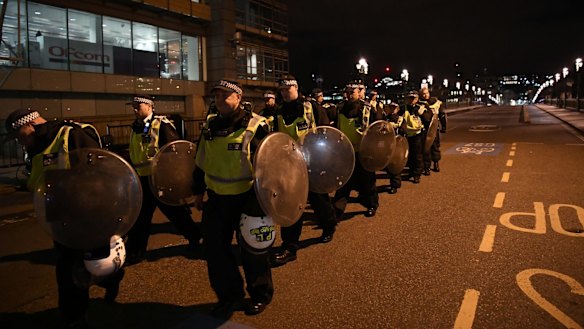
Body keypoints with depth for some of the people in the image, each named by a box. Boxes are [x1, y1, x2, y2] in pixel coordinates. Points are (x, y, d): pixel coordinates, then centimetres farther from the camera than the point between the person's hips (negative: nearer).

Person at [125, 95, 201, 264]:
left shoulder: (161, 124, -11)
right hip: (142, 179, 7)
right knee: (139, 217, 10)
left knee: (176, 212, 7)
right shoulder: (136, 127, 12)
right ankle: (134, 251, 22)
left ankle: (195, 236, 28)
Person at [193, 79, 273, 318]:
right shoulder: (211, 124, 6)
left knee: (252, 250, 8)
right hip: (216, 198, 6)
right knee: (214, 248, 9)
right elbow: (202, 161, 15)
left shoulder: (256, 125, -13)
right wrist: (198, 191, 16)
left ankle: (260, 295, 32)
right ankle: (230, 296, 30)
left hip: (246, 198, -5)